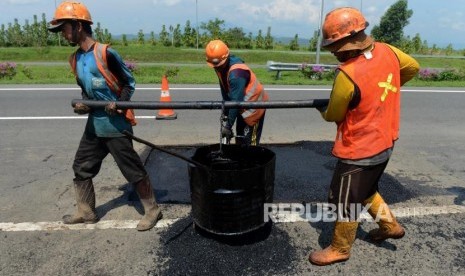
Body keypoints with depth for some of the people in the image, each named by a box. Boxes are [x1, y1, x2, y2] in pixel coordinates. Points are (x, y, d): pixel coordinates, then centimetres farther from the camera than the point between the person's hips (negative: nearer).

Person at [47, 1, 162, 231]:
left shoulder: (105, 53, -14)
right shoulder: (75, 59, 9)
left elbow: (129, 83, -8)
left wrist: (119, 103, -24)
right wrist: (82, 104, -2)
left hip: (116, 126, -8)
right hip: (94, 125, 8)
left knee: (133, 170, 0)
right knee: (81, 168, 15)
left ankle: (152, 211, 16)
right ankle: (86, 213, 33)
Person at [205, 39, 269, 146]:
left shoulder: (236, 73, -33)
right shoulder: (221, 67, -7)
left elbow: (236, 101, -32)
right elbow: (225, 91, 0)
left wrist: (228, 125, -27)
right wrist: (225, 113, 1)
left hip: (254, 104, -9)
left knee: (250, 142, -6)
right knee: (239, 138, 18)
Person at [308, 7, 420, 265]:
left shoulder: (348, 75, -28)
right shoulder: (387, 51, -5)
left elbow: (334, 115, -14)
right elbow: (413, 67, 15)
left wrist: (322, 108, 9)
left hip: (359, 151, -8)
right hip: (384, 143, 8)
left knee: (346, 201, 10)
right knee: (364, 189, 29)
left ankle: (340, 249, 30)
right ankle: (391, 226, 45)